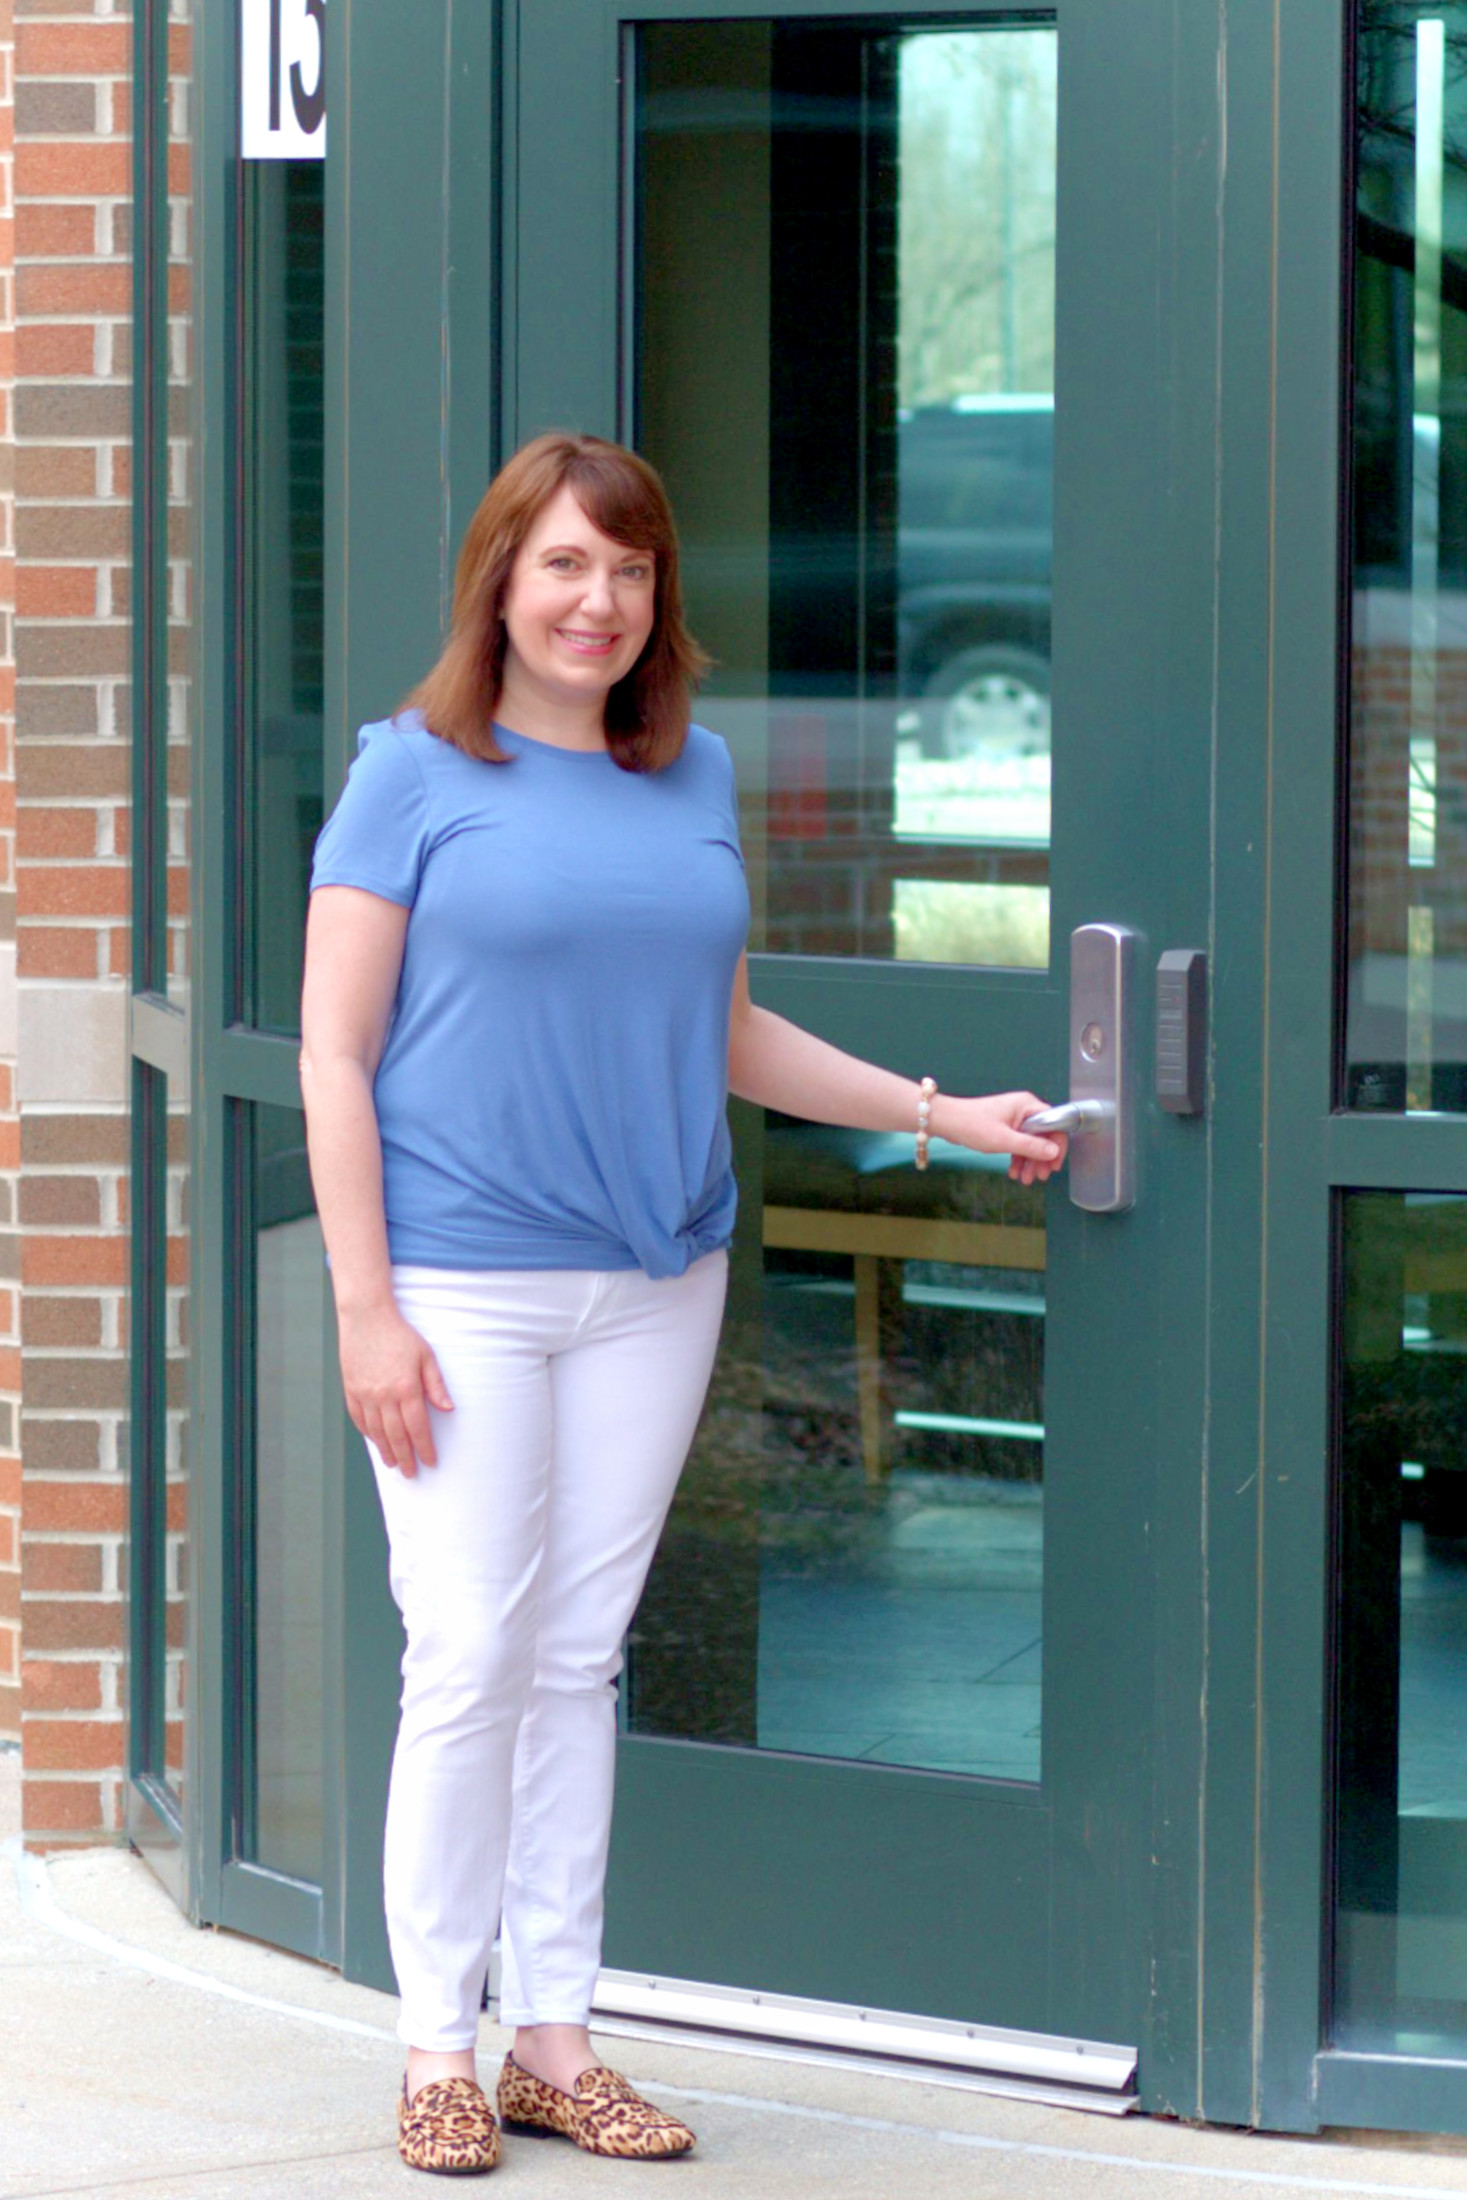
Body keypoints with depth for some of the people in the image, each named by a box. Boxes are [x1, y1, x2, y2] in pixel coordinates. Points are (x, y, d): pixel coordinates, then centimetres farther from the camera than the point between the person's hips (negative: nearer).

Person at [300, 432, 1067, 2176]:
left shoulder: (694, 778, 11)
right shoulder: (417, 774, -4)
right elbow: (334, 1057, -5)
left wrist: (941, 1111, 16)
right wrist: (365, 1309, -11)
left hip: (653, 1281, 4)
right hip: (463, 1287, -4)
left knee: (581, 1657, 9)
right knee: (471, 1660, -5)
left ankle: (556, 2040, 17)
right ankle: (439, 2050, 6)